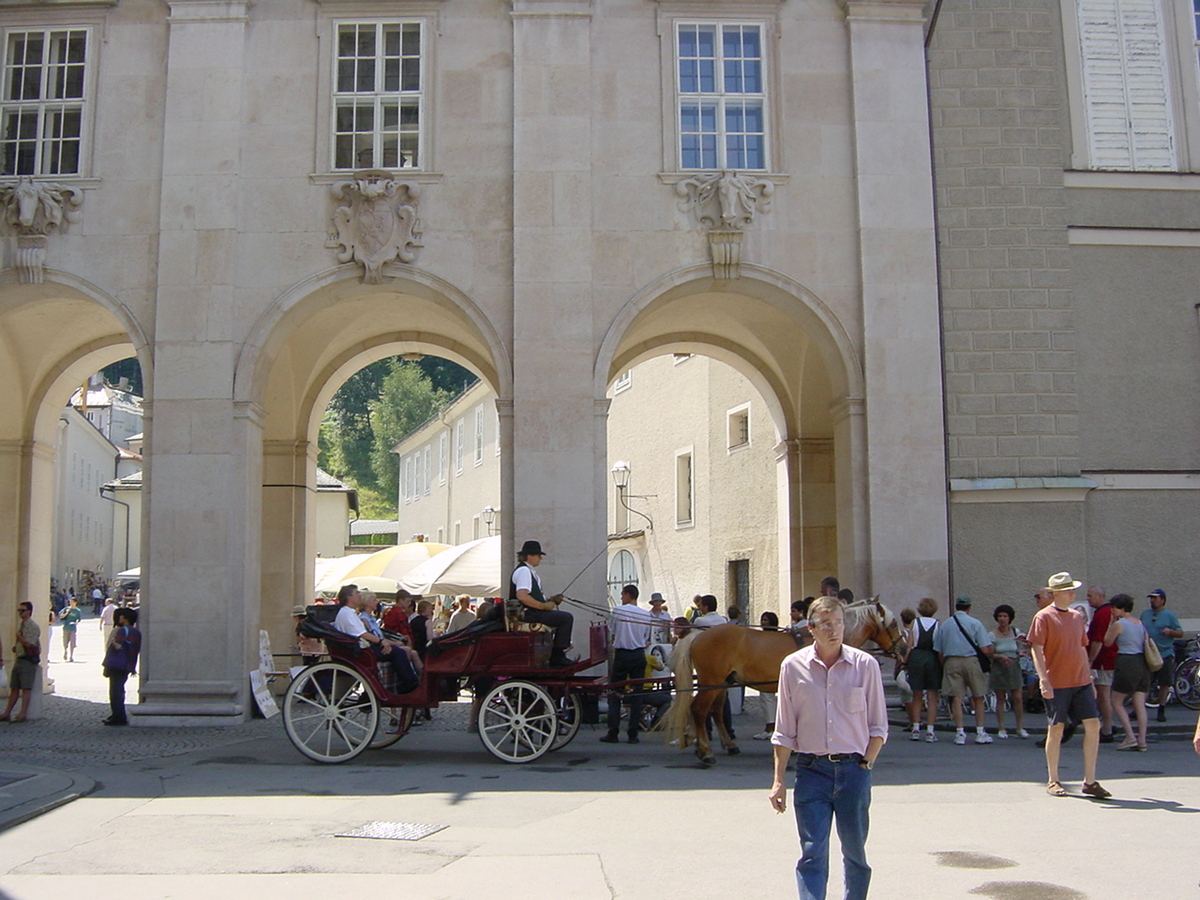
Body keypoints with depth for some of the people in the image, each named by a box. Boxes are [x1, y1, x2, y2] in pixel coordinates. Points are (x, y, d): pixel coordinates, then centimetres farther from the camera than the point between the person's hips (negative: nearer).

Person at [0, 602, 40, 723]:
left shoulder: (33, 627, -11)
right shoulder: (21, 626, 17)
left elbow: (28, 643, -20)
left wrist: (19, 636, -7)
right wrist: (14, 646, 8)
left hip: (28, 660, -9)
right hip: (19, 658, 9)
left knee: (26, 688, -8)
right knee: (14, 688, 9)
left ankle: (22, 714, -9)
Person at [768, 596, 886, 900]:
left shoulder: (865, 665, -2)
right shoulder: (793, 666, -1)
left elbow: (878, 726, 5)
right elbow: (784, 731, 3)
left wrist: (865, 764, -5)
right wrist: (778, 780, 1)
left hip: (854, 770, 1)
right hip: (811, 770, 0)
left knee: (855, 850, 12)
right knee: (812, 853, -3)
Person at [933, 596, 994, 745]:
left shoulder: (944, 625, 8)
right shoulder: (975, 623, -1)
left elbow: (939, 652, 8)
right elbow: (985, 649, -5)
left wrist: (944, 667, 19)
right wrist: (992, 655, 16)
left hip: (951, 661, 2)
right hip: (971, 660, -2)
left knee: (956, 697, 1)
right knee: (978, 697, 9)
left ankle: (959, 733, -2)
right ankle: (980, 732, 10)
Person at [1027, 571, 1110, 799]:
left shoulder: (1077, 616, 13)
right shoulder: (1044, 617, -6)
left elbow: (1082, 649, 20)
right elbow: (1037, 649, -10)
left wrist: (1089, 678, 17)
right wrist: (1044, 679, -19)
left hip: (1081, 681, 6)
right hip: (1057, 684, -6)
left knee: (1093, 725, -1)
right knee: (1056, 728, 1)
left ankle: (1089, 781, 9)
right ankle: (1053, 781, 14)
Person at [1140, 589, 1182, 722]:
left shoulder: (1169, 615, -1)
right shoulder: (1145, 613, 11)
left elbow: (1181, 633, -3)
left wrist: (1170, 631, -22)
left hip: (1165, 655, -2)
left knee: (1165, 684, 4)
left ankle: (1161, 711, 14)